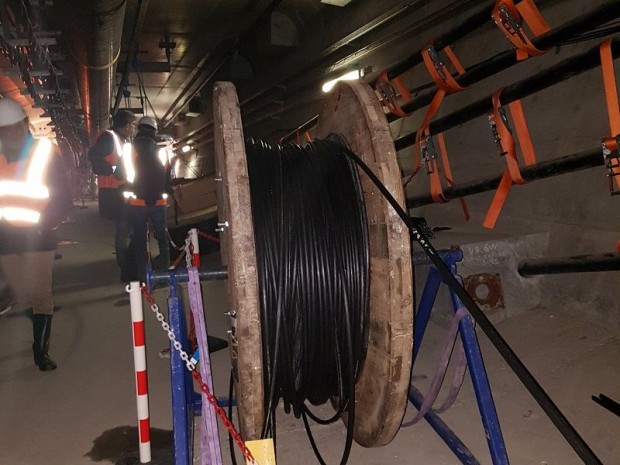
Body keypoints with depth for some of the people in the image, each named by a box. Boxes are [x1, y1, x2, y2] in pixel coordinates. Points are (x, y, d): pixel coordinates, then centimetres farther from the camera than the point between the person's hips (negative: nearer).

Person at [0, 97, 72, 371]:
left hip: (38, 234, -3)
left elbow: (64, 199, -7)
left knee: (40, 292, -4)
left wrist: (45, 222, -21)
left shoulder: (45, 153, -6)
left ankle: (41, 350, 6)